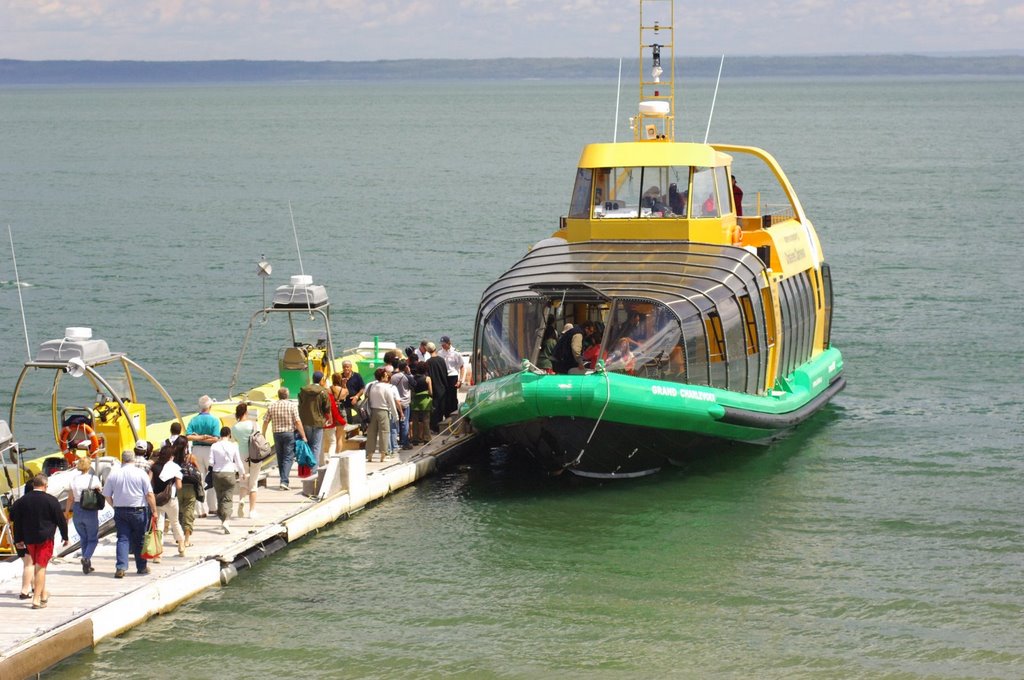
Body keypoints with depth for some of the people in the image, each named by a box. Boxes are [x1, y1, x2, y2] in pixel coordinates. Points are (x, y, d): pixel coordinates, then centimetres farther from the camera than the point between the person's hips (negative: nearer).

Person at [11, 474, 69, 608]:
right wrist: (65, 536, 8)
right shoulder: (51, 501, -11)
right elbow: (61, 520, -5)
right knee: (41, 567, -4)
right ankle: (37, 598, -8)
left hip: (29, 538, 4)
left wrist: (18, 539, 12)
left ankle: (43, 593, 32)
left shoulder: (22, 500, 1)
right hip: (45, 538, -4)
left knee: (36, 565, 19)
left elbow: (17, 521, 4)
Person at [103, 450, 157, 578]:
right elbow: (149, 494, -8)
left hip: (120, 511, 2)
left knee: (122, 539, 3)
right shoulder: (140, 473, -5)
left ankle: (120, 568, -9)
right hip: (139, 510, -2)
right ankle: (142, 567, 17)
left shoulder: (113, 474, 2)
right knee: (139, 539, 9)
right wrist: (154, 511, -3)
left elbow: (107, 495, 6)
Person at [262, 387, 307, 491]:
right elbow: (298, 422, -11)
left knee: (280, 458, 15)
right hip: (290, 433, -3)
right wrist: (303, 436, -7)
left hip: (277, 434, 3)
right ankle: (284, 481, -16)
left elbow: (265, 422, 5)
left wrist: (263, 434, 18)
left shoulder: (271, 407, 3)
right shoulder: (291, 406, -7)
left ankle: (283, 481, 21)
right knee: (288, 458, -3)